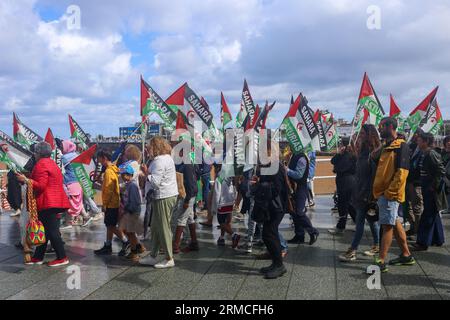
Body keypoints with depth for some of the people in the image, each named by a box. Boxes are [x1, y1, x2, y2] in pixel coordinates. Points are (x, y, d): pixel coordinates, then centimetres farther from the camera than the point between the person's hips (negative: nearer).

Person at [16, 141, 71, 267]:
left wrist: (25, 180, -11)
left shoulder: (41, 164, -11)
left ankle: (62, 258, -4)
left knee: (52, 231, -6)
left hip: (47, 203, -10)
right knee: (45, 230, 13)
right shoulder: (51, 163, 20)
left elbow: (40, 185, -19)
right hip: (54, 202, 10)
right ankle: (38, 257, 19)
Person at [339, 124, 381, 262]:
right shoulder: (363, 151, 13)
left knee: (360, 221, -7)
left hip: (367, 193, -9)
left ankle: (352, 251, -4)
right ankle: (377, 246, 25)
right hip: (360, 192, 9)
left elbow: (375, 174, -19)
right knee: (371, 219, 15)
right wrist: (356, 191, 14)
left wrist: (369, 195, -21)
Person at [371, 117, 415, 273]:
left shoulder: (401, 146, -11)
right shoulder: (386, 147, 16)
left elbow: (401, 171, -18)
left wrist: (391, 192, -20)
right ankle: (406, 255, 25)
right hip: (382, 193, 9)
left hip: (390, 194, -9)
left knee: (387, 226, -7)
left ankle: (381, 262, -6)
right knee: (395, 224, 15)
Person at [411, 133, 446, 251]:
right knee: (434, 215, 18)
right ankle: (438, 240, 29)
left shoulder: (431, 154, -17)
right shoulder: (426, 155, 12)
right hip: (428, 189, 10)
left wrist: (434, 186, -19)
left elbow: (441, 171, -22)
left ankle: (423, 242, 0)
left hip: (432, 190, -10)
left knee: (428, 216, -5)